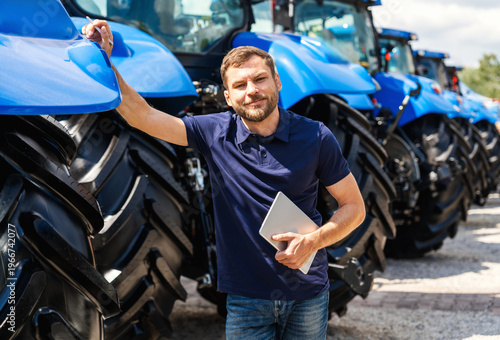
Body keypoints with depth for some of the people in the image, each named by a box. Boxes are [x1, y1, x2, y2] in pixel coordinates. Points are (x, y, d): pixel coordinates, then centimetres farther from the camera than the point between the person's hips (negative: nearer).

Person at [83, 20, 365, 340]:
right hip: (246, 298, 0)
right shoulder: (215, 134, -5)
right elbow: (141, 115, -8)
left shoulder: (315, 136, -7)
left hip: (307, 296, 0)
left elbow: (354, 207, -1)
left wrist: (314, 241, -16)